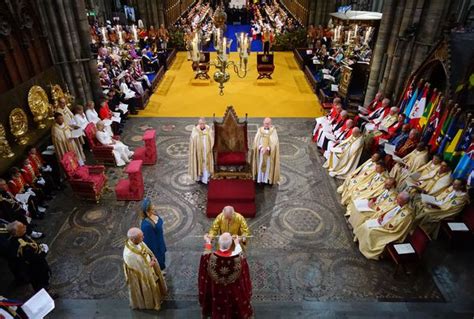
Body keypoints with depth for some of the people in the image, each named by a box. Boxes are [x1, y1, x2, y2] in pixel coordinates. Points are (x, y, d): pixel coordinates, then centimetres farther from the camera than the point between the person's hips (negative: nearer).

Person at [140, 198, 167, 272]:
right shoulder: (147, 225, -40)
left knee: (161, 256, 31)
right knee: (157, 258, 21)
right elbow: (149, 240, -26)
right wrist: (154, 250, -13)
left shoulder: (154, 212, -16)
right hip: (154, 244, -8)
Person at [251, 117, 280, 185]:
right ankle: (260, 179, 12)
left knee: (268, 165, 3)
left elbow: (274, 142, -9)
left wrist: (268, 149, -21)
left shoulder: (273, 131, -3)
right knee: (260, 165, 4)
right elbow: (256, 140, -1)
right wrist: (261, 148, -16)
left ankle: (267, 179, 11)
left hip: (269, 153, -2)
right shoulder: (260, 130, 3)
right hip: (260, 151, 2)